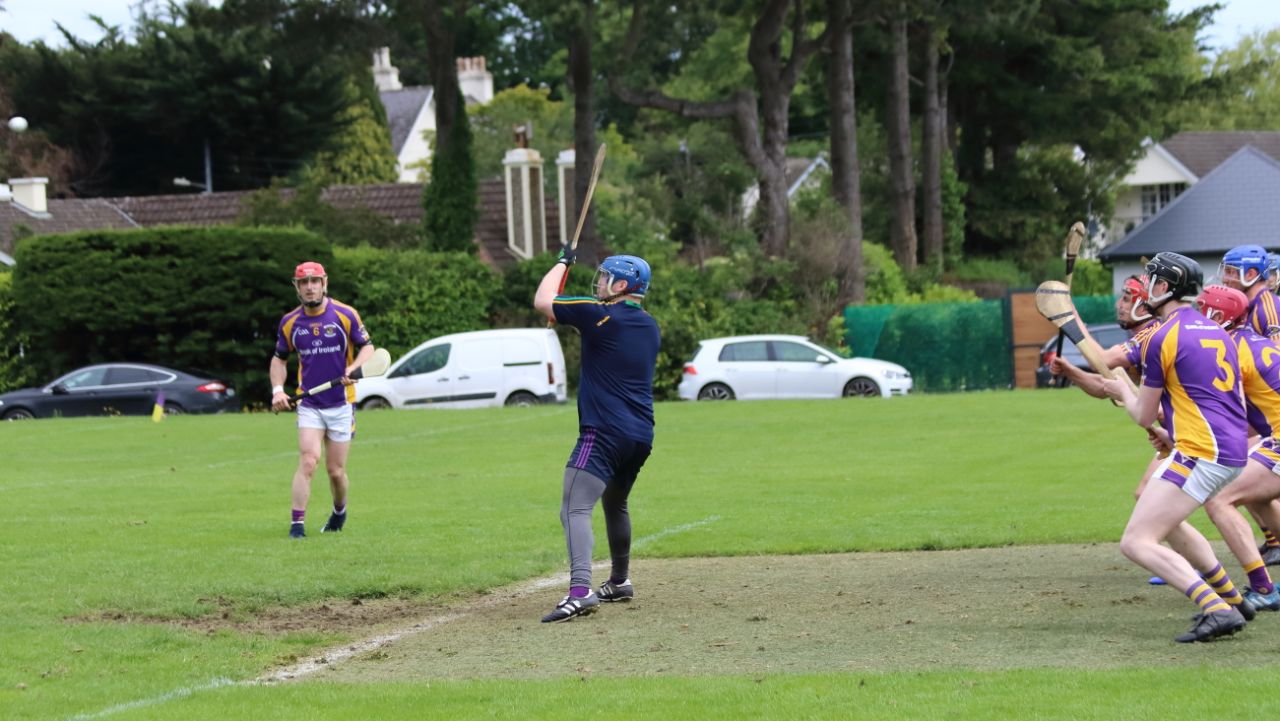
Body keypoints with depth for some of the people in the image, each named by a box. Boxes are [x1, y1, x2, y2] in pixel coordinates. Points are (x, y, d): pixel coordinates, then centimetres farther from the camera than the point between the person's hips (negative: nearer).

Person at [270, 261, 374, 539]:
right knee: (308, 461, -18)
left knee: (336, 470, 5)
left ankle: (339, 511, 35)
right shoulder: (290, 322, 2)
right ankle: (297, 523, -17)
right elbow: (279, 358, 15)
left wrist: (354, 368, -19)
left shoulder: (345, 315, -5)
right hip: (308, 404, 1)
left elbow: (367, 347, 2)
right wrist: (278, 390, -1)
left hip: (341, 404, -1)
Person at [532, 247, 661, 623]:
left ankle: (580, 591, -35)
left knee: (575, 508, -17)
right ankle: (619, 581, 42)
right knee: (615, 504, 29)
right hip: (641, 436, 9)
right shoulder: (650, 327, 13)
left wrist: (562, 261, 15)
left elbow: (542, 300, -1)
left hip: (604, 433, -9)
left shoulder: (599, 315, -10)